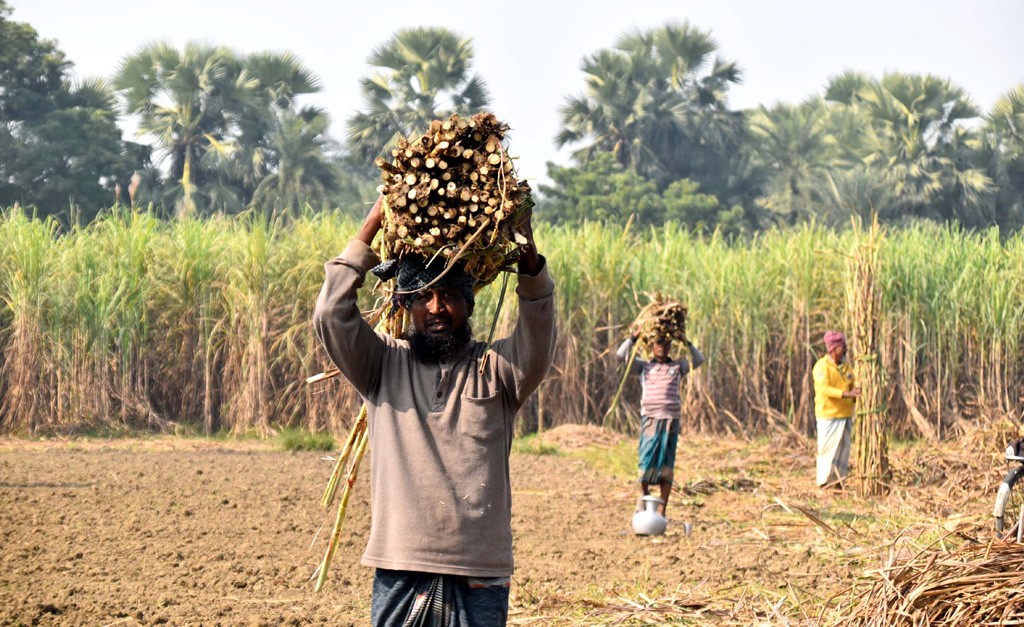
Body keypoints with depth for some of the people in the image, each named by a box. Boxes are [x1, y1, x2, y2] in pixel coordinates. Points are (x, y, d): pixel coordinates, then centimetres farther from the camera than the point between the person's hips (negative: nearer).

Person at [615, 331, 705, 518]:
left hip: (671, 420, 1)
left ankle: (662, 509, 1)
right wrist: (635, 336, 0)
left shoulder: (678, 366, 16)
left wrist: (686, 341, 1)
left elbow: (699, 360, 6)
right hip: (650, 419, -1)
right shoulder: (643, 366, 13)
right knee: (647, 461, -8)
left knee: (666, 465, -1)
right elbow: (622, 355, 3)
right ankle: (643, 494, 20)